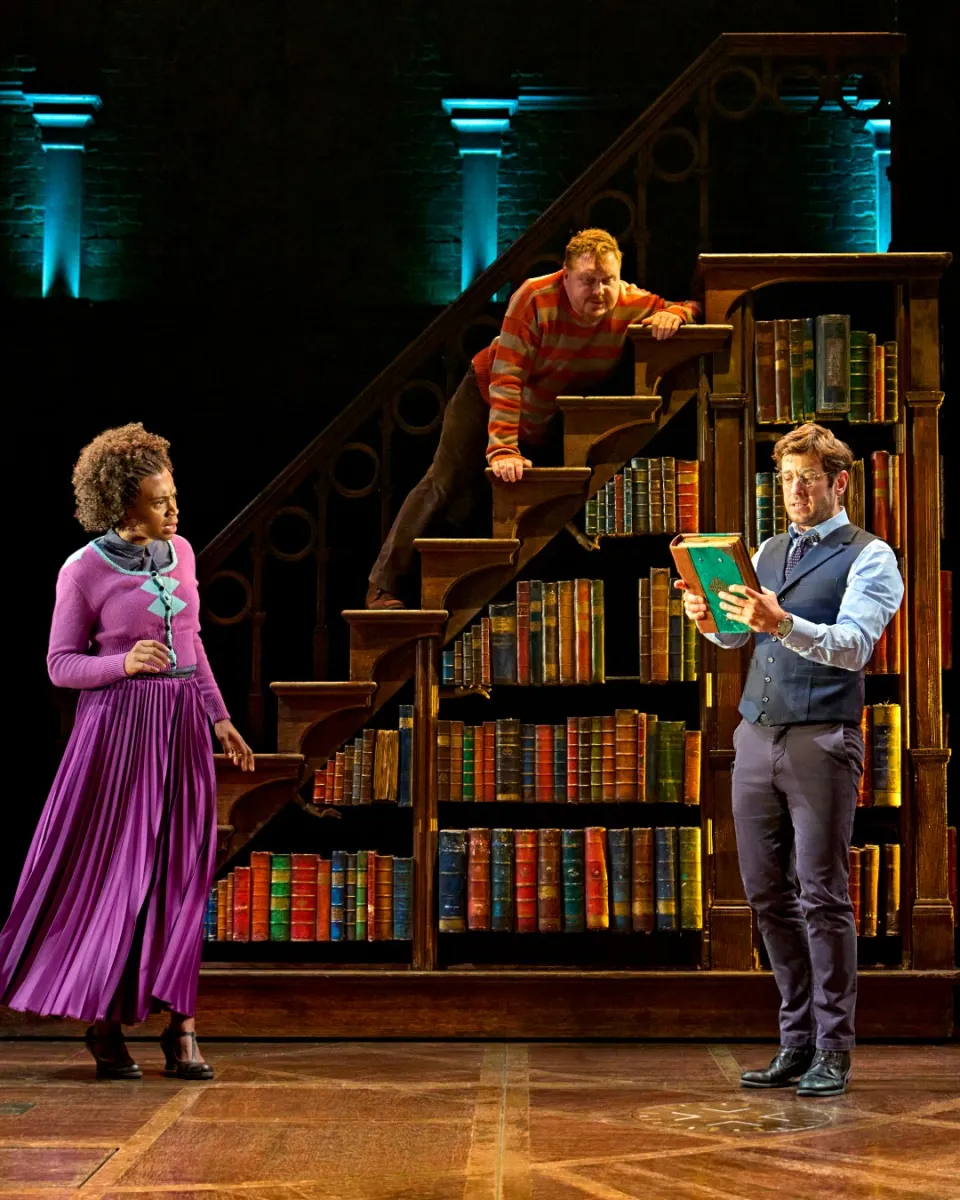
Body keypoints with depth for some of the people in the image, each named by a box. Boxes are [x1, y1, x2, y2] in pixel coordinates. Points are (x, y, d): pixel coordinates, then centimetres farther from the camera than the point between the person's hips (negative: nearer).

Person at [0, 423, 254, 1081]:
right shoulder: (85, 571, -9)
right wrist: (124, 663, -21)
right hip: (119, 725, -5)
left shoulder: (181, 551, 7)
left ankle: (180, 1023, 10)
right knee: (116, 872, 0)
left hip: (183, 725, 5)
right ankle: (104, 1024, 15)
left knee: (181, 873, 4)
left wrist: (220, 718, 17)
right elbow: (61, 664, -4)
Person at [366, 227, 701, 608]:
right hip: (488, 400, -5)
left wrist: (673, 315, -32)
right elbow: (506, 379, -37)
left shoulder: (633, 306, -20)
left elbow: (692, 307, -6)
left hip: (547, 421, 5)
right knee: (445, 485, -6)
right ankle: (383, 587, -2)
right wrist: (502, 450, -45)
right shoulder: (535, 299, -34)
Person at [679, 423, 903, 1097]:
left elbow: (854, 645, -16)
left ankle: (833, 1051, 3)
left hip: (822, 740, -6)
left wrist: (782, 623, -30)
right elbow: (737, 637, 16)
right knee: (768, 895, 8)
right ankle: (797, 1041, 17)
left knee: (822, 896, -5)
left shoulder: (869, 558, -2)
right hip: (756, 737, 6)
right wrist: (711, 616, -6)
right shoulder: (769, 552, 19)